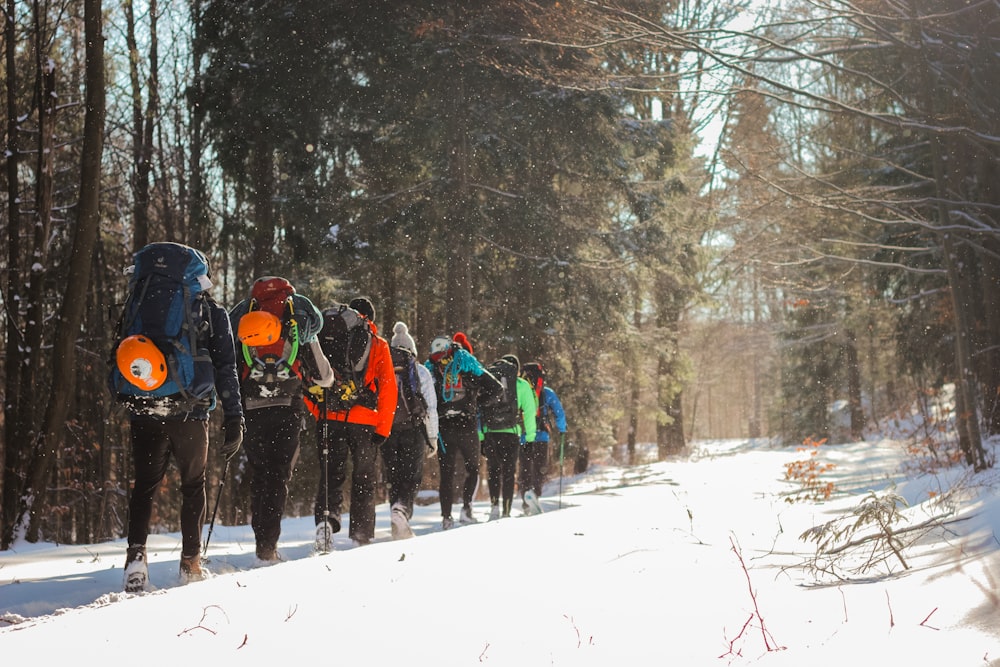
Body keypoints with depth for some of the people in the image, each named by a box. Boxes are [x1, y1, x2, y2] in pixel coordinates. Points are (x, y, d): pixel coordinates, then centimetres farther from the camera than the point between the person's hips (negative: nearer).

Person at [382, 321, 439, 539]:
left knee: (394, 477, 12)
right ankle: (401, 509, -29)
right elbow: (431, 408, 2)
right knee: (412, 476, -2)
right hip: (413, 431, -2)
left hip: (386, 430, 2)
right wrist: (433, 438, 7)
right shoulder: (420, 372, 5)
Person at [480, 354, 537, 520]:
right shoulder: (522, 385, 7)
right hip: (511, 432, -1)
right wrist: (530, 436, 4)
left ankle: (494, 504, -4)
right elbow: (530, 411, 1)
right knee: (508, 472, 6)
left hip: (489, 432, 1)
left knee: (493, 469, 13)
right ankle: (506, 511, 4)